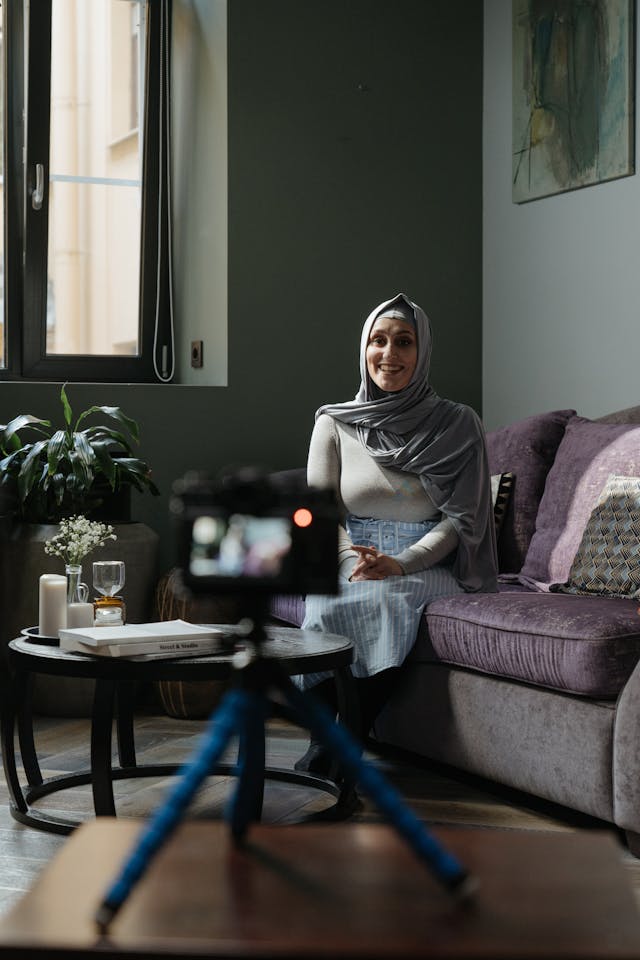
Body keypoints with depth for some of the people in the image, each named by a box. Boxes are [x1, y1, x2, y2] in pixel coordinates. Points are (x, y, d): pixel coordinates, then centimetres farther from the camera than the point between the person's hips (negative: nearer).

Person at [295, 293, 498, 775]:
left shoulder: (458, 424, 4)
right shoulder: (335, 423, 8)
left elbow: (461, 518, -1)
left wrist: (399, 563, -17)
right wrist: (353, 562, -16)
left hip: (426, 566, -2)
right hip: (347, 559, 2)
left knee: (383, 599, -36)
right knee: (329, 605, -34)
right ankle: (321, 736, -23)